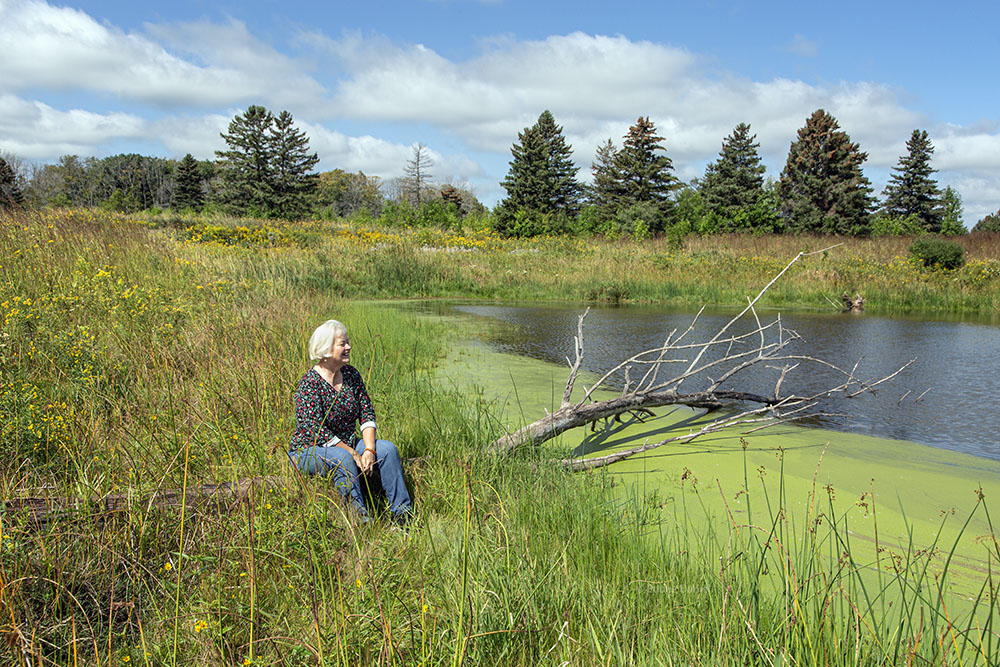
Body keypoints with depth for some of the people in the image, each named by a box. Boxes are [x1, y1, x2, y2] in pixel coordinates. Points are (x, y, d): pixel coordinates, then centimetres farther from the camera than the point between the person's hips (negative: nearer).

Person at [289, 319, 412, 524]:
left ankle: (401, 513, -11)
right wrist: (354, 455, -23)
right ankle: (360, 518, -32)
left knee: (387, 449, -14)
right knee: (342, 458, -36)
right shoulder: (310, 383, -20)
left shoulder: (351, 373, 1)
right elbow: (317, 431, -23)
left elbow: (367, 414, 0)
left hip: (347, 443, 7)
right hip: (308, 451, -6)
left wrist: (369, 450, -15)